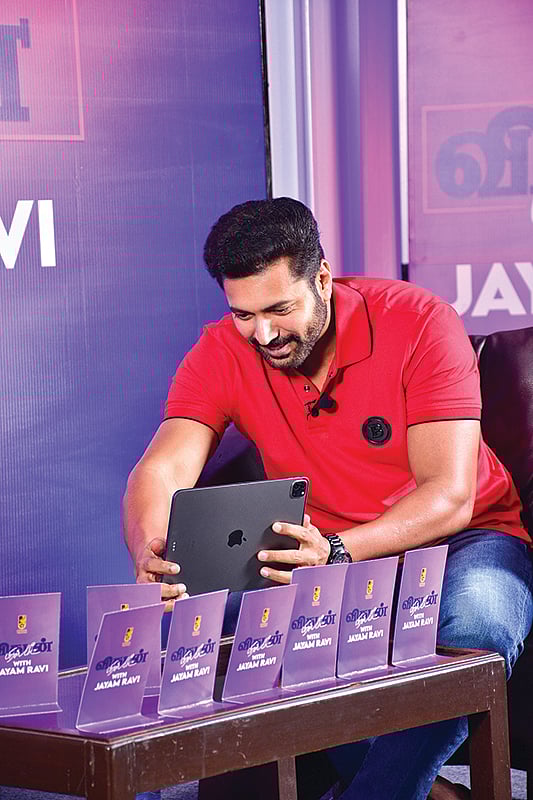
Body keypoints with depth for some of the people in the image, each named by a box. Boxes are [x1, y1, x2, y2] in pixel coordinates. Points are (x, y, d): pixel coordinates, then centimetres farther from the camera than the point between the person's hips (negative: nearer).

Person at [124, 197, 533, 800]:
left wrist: (336, 552, -41)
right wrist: (152, 556, -44)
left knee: (478, 620, -37)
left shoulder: (419, 322, -17)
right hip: (322, 553, 3)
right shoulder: (221, 354, -7)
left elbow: (450, 498, -24)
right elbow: (162, 470, -19)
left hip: (457, 538, -3)